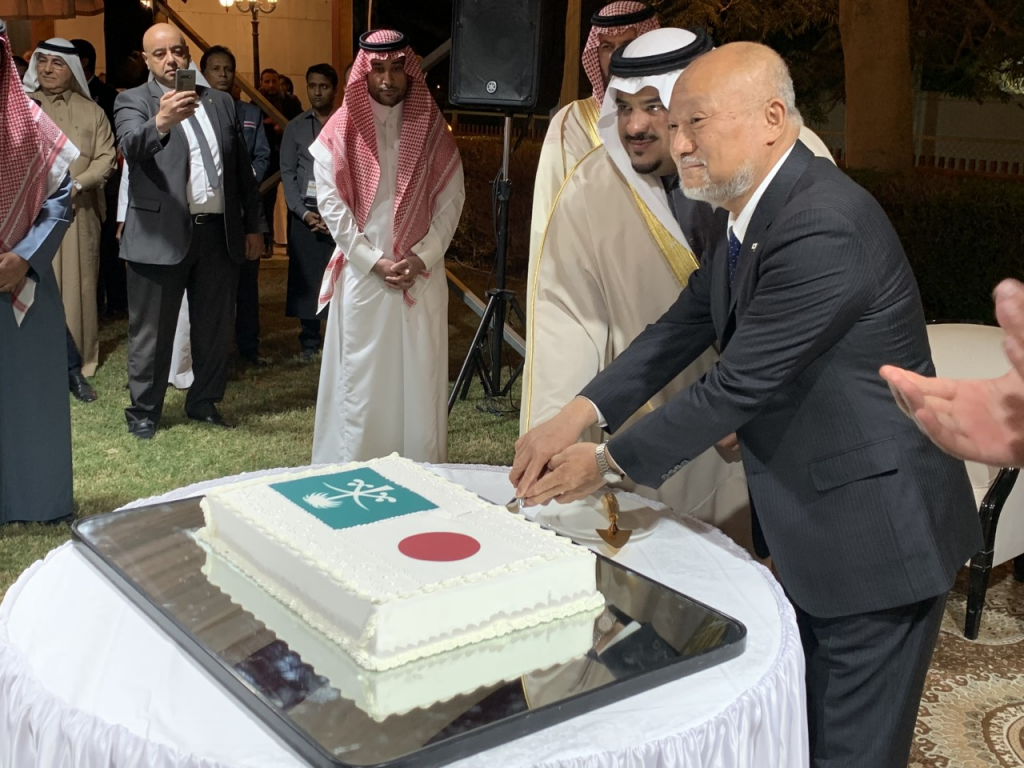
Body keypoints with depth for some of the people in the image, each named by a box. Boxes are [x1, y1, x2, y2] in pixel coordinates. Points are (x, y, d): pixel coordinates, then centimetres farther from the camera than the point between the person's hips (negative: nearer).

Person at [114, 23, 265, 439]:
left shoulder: (220, 102, 12)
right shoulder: (133, 101, -2)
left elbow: (242, 168, 14)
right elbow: (132, 146, -23)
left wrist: (254, 225, 10)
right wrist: (161, 123, -44)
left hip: (220, 232, 4)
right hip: (161, 234, -4)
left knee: (215, 327, 13)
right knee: (152, 332, 5)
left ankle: (204, 401, 28)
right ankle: (143, 411, 17)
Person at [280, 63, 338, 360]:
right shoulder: (295, 128, 11)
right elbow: (287, 173, 7)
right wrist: (303, 212, -6)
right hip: (305, 211, 2)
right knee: (307, 277, 2)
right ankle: (309, 341, 9)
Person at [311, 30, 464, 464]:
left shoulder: (432, 129, 6)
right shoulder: (340, 132, 2)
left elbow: (451, 199, 3)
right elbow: (331, 204, -3)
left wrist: (422, 257, -9)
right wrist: (373, 261, -10)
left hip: (421, 274, 1)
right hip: (362, 273, -1)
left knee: (419, 376, 4)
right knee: (361, 377, 3)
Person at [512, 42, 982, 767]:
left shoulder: (824, 228, -27)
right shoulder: (752, 208, 3)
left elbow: (736, 385, -25)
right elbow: (685, 325, 7)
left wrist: (608, 461, -13)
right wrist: (576, 416, -5)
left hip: (877, 528, -9)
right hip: (811, 521, 9)